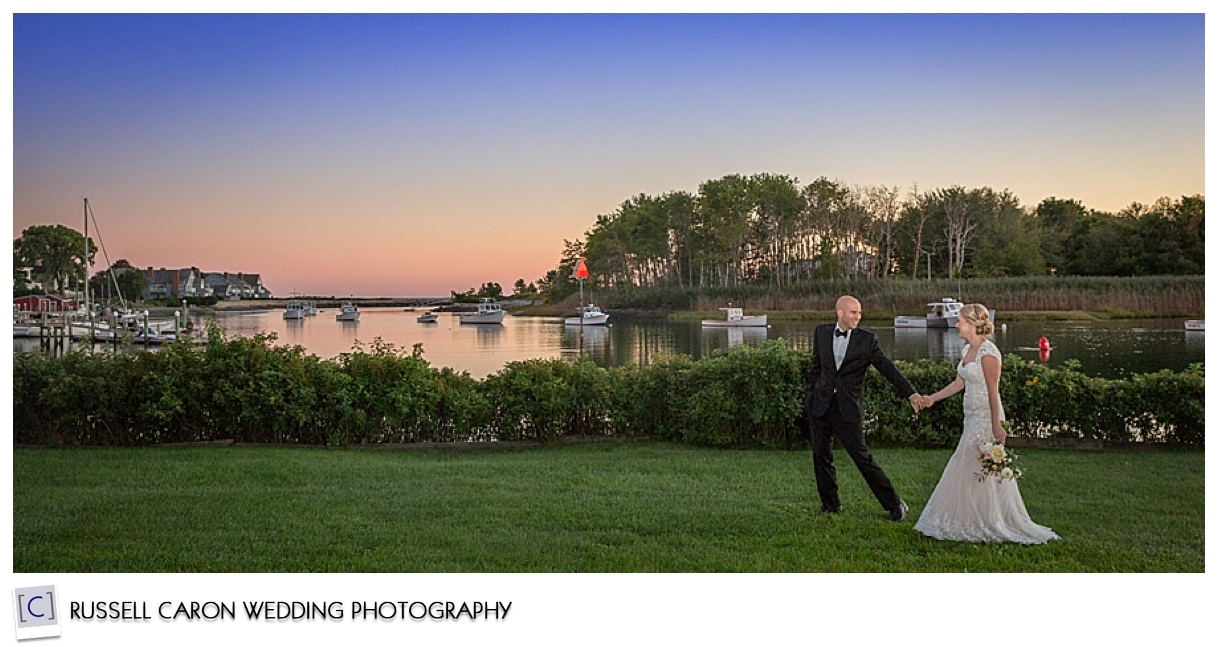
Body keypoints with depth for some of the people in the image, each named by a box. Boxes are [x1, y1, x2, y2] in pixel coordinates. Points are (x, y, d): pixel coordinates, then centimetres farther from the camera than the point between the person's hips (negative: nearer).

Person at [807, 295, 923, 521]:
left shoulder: (867, 339, -3)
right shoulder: (821, 333, 6)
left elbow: (887, 368, -8)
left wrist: (910, 393, -17)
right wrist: (810, 394, 14)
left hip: (847, 408, -4)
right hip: (821, 405, 4)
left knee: (862, 457, -6)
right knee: (821, 456, 8)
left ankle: (894, 504, 4)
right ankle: (830, 504, 24)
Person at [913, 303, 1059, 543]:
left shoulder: (987, 352, -17)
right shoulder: (968, 349, 10)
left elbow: (993, 390, -18)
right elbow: (959, 383, 16)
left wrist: (996, 425, -19)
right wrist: (932, 398, 16)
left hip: (986, 417, -9)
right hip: (973, 417, 9)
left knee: (979, 472, -2)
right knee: (965, 469, 12)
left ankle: (988, 524, 11)